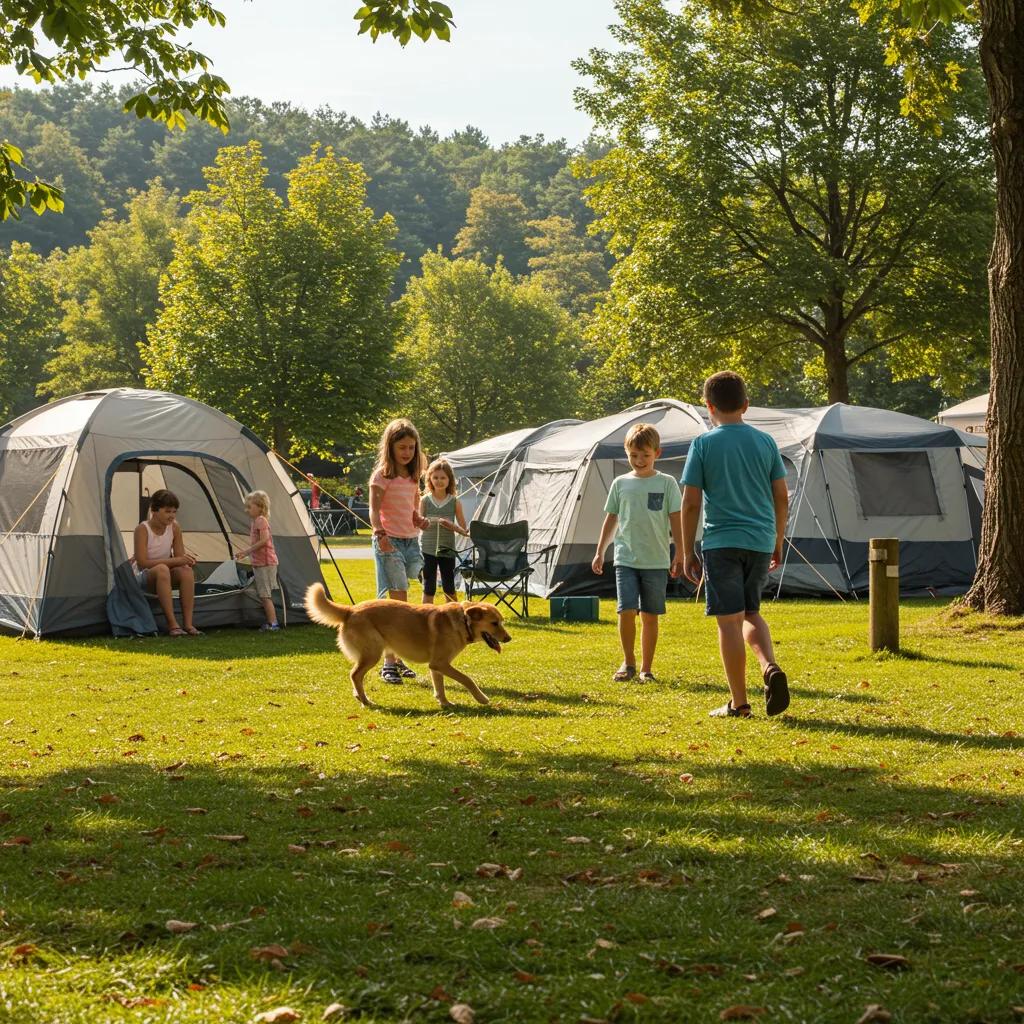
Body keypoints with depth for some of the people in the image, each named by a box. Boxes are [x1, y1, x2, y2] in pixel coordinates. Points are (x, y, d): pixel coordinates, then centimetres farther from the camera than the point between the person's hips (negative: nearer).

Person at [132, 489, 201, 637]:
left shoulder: (174, 528, -3)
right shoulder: (142, 529, -18)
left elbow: (179, 557, 1)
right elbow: (142, 563, -26)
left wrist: (185, 559, -26)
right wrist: (174, 561, -32)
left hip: (163, 577, 5)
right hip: (141, 578, -5)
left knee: (187, 571, -27)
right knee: (162, 570, -38)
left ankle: (188, 624, -30)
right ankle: (172, 625, -39)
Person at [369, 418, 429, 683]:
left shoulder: (413, 477, 15)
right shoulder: (382, 475, -6)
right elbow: (374, 510, -14)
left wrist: (420, 521, 4)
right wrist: (381, 534, -30)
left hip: (411, 541, 7)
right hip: (389, 542, -7)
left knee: (398, 603, 10)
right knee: (397, 601, -13)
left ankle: (396, 658, 16)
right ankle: (389, 664, -12)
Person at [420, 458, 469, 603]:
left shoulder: (455, 502, 1)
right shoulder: (425, 500, 1)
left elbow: (464, 529, 3)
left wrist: (452, 526, -18)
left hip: (447, 550, 0)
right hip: (428, 549, 0)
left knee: (449, 590, 6)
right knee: (428, 589, 2)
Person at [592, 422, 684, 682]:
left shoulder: (666, 483, 1)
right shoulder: (621, 484, 7)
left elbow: (675, 521, 2)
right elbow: (611, 519, 14)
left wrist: (679, 555, -2)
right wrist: (599, 552, 13)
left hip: (656, 561, -1)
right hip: (626, 560, 1)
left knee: (650, 616, 4)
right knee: (626, 610, -12)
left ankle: (646, 669, 14)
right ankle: (628, 663, 5)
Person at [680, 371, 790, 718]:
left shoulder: (703, 444, -3)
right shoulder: (765, 441, 6)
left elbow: (690, 503, -5)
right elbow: (781, 497, 9)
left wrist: (688, 552, 2)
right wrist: (777, 542, 20)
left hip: (722, 542, -4)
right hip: (761, 541, 4)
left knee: (730, 620, 0)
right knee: (751, 613, 19)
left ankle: (738, 703, 2)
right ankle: (771, 668, -6)